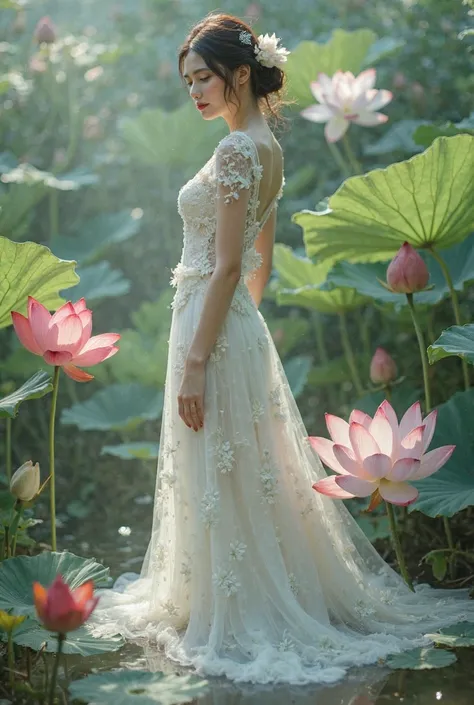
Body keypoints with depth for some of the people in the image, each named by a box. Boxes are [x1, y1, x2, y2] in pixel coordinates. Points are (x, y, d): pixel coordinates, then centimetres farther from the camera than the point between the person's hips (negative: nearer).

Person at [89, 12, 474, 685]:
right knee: (250, 479, 18)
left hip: (214, 326, -10)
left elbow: (226, 268, -21)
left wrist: (195, 363, -20)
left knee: (220, 484, 1)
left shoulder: (236, 151, -17)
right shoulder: (267, 148, 11)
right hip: (241, 326, 10)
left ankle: (236, 625, 13)